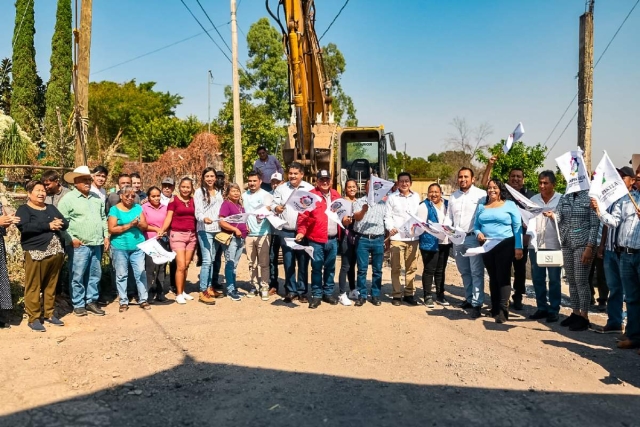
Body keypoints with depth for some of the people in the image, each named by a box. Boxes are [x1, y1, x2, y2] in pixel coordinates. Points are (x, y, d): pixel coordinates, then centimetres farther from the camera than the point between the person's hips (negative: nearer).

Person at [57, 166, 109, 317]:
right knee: (78, 276, 0)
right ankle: (78, 304, 12)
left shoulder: (97, 198, 14)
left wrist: (106, 236, 11)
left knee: (95, 275, 11)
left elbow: (103, 218, 19)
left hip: (96, 244, 6)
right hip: (79, 245, -6)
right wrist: (71, 239, -12)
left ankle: (91, 301, 22)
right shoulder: (68, 199, -5)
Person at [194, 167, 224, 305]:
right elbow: (198, 212, -10)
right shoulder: (199, 192, 0)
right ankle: (203, 292, -10)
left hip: (217, 229, 6)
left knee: (212, 260, 11)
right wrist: (204, 218, -30)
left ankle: (209, 287, 19)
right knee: (207, 260, -12)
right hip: (204, 230, -6)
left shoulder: (219, 192, 17)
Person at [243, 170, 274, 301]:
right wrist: (244, 224, 3)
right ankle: (254, 286, 22)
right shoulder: (244, 195, 12)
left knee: (263, 263, -3)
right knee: (252, 263, 11)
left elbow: (267, 209, -21)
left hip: (263, 234, -5)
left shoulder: (266, 195, -4)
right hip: (249, 234, 5)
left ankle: (264, 287, 3)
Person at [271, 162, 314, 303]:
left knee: (303, 263, 6)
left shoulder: (310, 189, 2)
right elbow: (273, 204, 4)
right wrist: (276, 208, -18)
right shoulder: (281, 188, 7)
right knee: (288, 264, 8)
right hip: (286, 232, 2)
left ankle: (302, 292, 16)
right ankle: (291, 291, 19)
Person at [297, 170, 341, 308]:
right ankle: (316, 295, 13)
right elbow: (303, 216, -8)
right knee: (316, 268, 3)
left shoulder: (336, 195, 11)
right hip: (316, 240, -4)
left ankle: (328, 293, 26)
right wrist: (301, 232, -19)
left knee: (330, 268, 14)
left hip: (333, 239, 5)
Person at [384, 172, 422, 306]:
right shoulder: (392, 197, 6)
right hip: (397, 237, -2)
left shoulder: (416, 197, 15)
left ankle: (409, 294, 17)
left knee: (411, 267, 7)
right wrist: (390, 228, -14)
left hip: (413, 237, 3)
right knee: (396, 267, 0)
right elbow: (387, 216, 2)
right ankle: (397, 295, 8)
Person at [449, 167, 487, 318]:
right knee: (464, 271, 14)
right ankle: (469, 298, 25)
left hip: (474, 238, -6)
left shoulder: (481, 194, -5)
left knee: (476, 272, -6)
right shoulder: (453, 197, 14)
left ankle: (477, 303, -4)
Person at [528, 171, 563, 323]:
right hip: (535, 244, 4)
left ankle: (554, 310, 14)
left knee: (554, 279, 4)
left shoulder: (561, 199, 0)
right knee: (537, 278, 9)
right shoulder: (533, 199, 12)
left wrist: (553, 216, -22)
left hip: (554, 245, -4)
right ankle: (542, 308, 21)